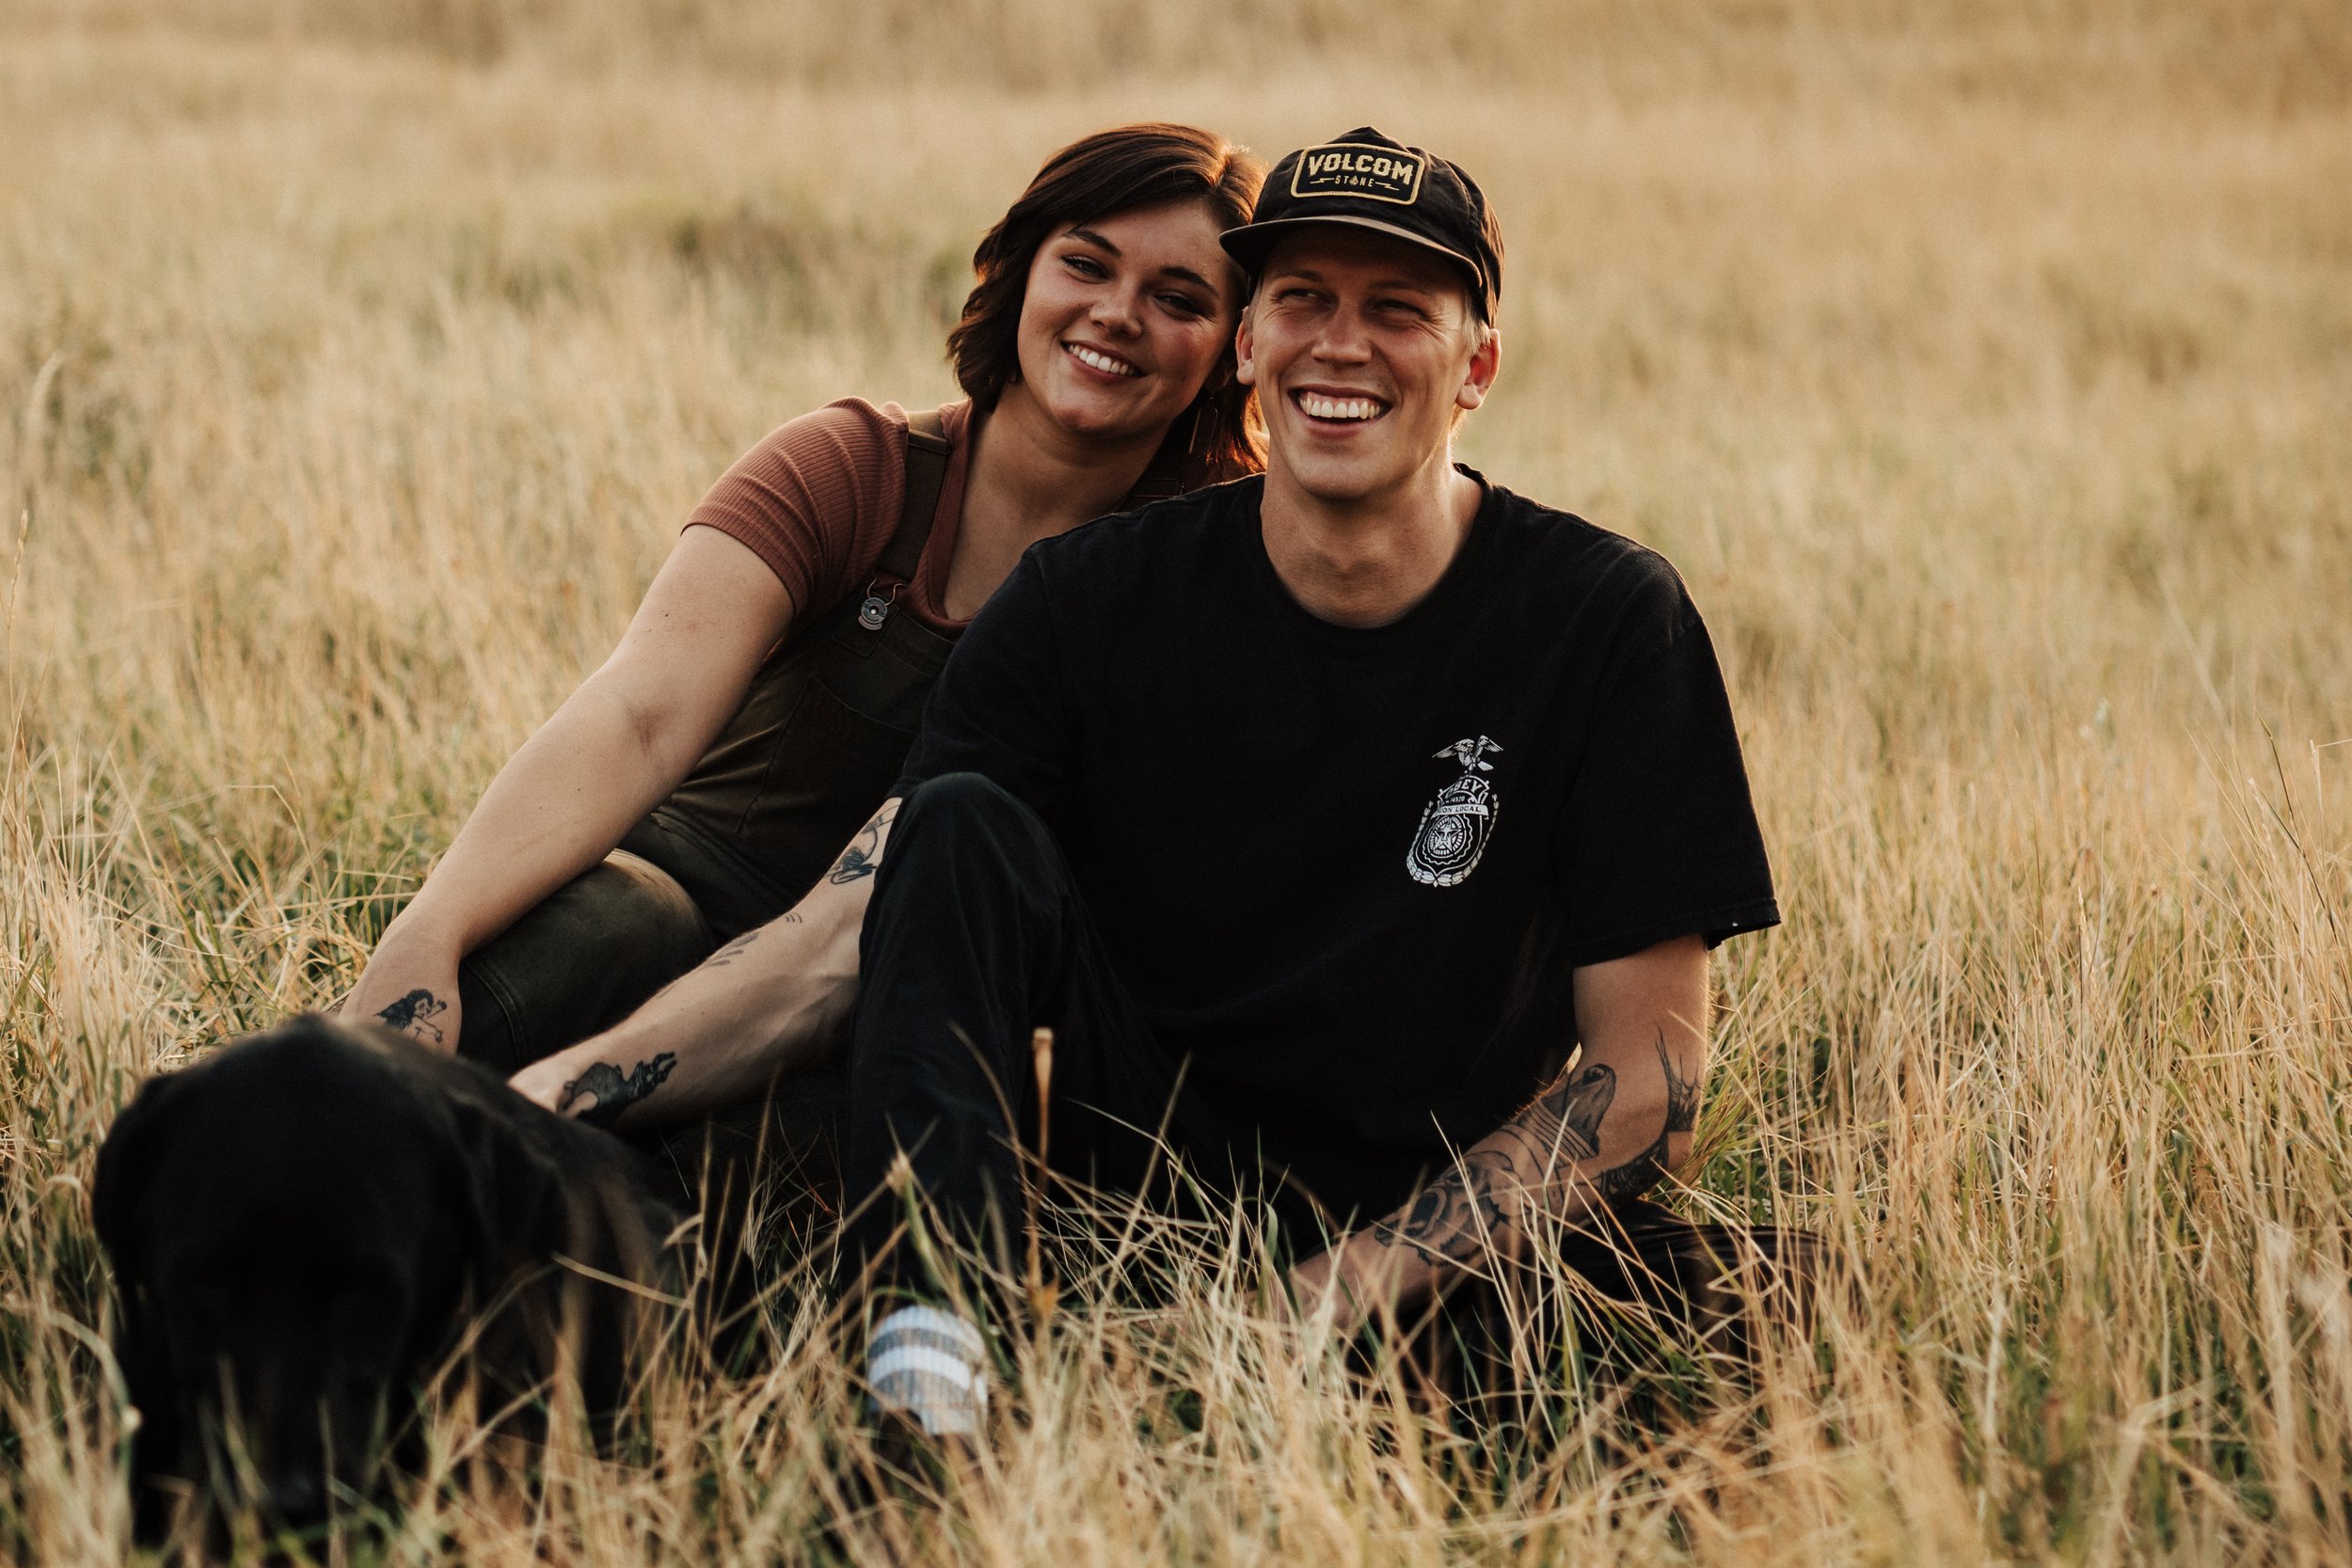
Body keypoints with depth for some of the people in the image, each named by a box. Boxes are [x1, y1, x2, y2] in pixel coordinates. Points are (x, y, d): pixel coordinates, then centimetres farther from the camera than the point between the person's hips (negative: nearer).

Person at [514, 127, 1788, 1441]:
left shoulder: (1610, 625, -6)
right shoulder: (1098, 599, 0)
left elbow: (1644, 1076, -7)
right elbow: (852, 929, -8)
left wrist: (1344, 1292, -19)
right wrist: (570, 1086, -25)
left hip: (1447, 1255, -2)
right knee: (961, 829, -21)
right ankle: (930, 1361, -34)